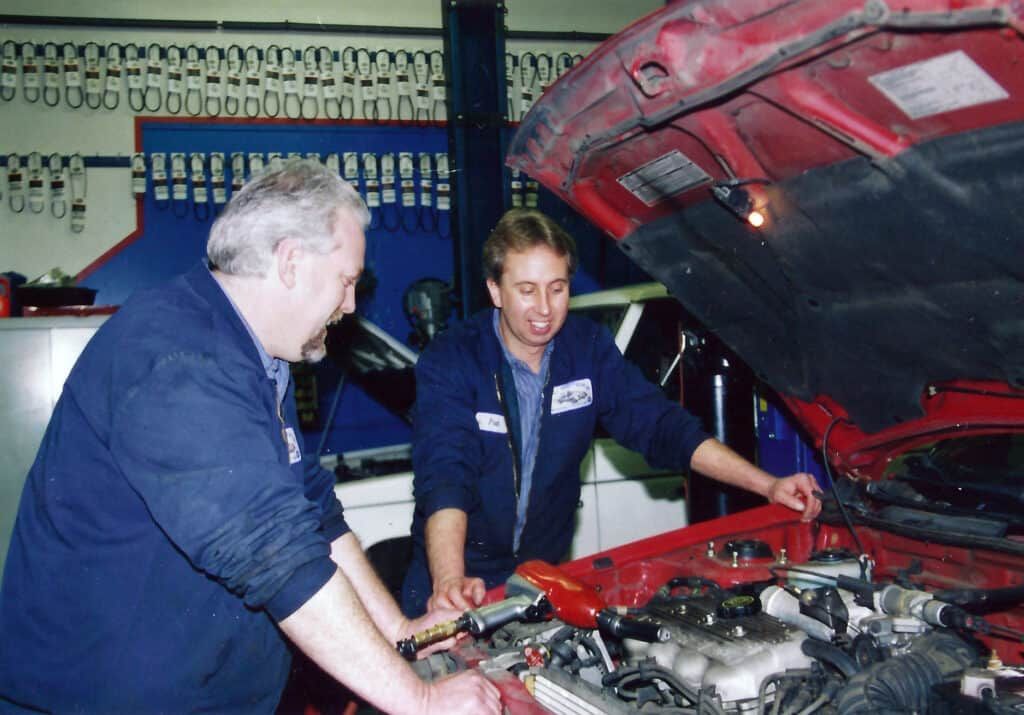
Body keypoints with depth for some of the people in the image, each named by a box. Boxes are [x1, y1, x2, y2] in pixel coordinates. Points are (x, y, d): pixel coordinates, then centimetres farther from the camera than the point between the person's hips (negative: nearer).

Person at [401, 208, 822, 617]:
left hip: (545, 569, 3)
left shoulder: (590, 348, -3)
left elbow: (659, 424, -3)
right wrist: (448, 581, -44)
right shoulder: (449, 362, -16)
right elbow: (444, 476, -27)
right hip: (463, 576, -3)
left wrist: (767, 485, -12)